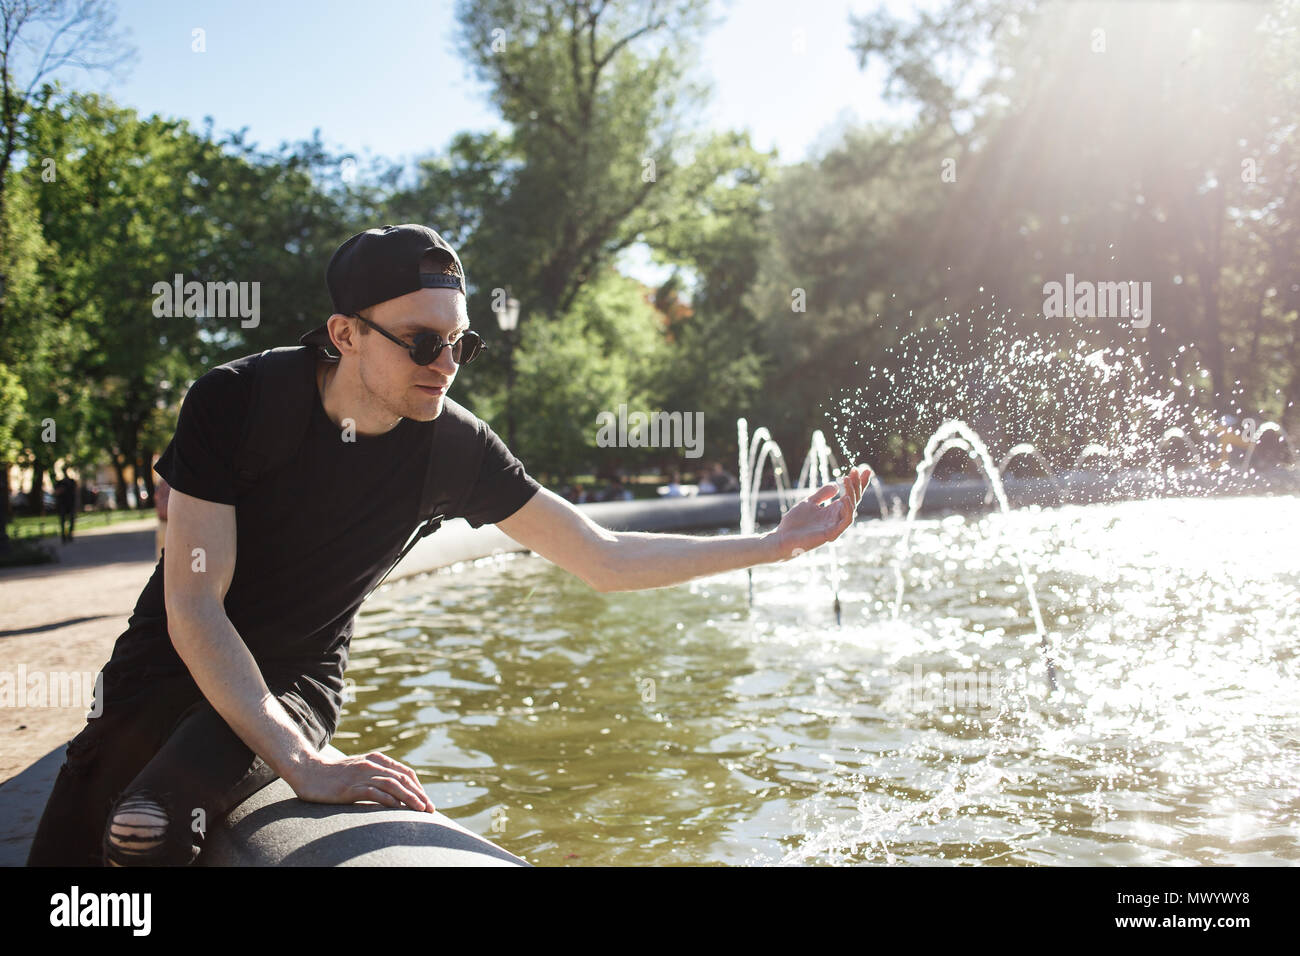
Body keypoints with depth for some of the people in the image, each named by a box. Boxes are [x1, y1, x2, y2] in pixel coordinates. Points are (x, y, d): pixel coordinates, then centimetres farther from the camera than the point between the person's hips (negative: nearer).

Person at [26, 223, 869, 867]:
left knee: (149, 826, -26)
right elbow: (192, 607, -25)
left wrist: (776, 543, -15)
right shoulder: (234, 402, -22)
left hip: (296, 685, 0)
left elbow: (605, 559, -11)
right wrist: (305, 765, -34)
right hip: (171, 669, 0)